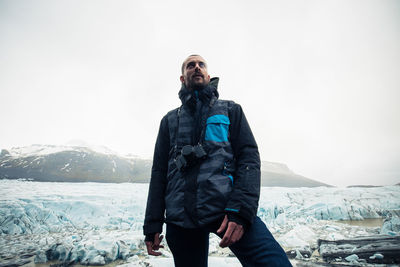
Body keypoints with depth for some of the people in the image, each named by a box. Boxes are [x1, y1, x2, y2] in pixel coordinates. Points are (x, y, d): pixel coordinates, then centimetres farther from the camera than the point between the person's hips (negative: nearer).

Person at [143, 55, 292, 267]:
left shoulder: (230, 110, 15)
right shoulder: (170, 120, 20)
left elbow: (249, 158, 3)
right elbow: (159, 171, 17)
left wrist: (240, 211, -12)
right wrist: (152, 224, 9)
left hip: (225, 207, -2)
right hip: (181, 217, 3)